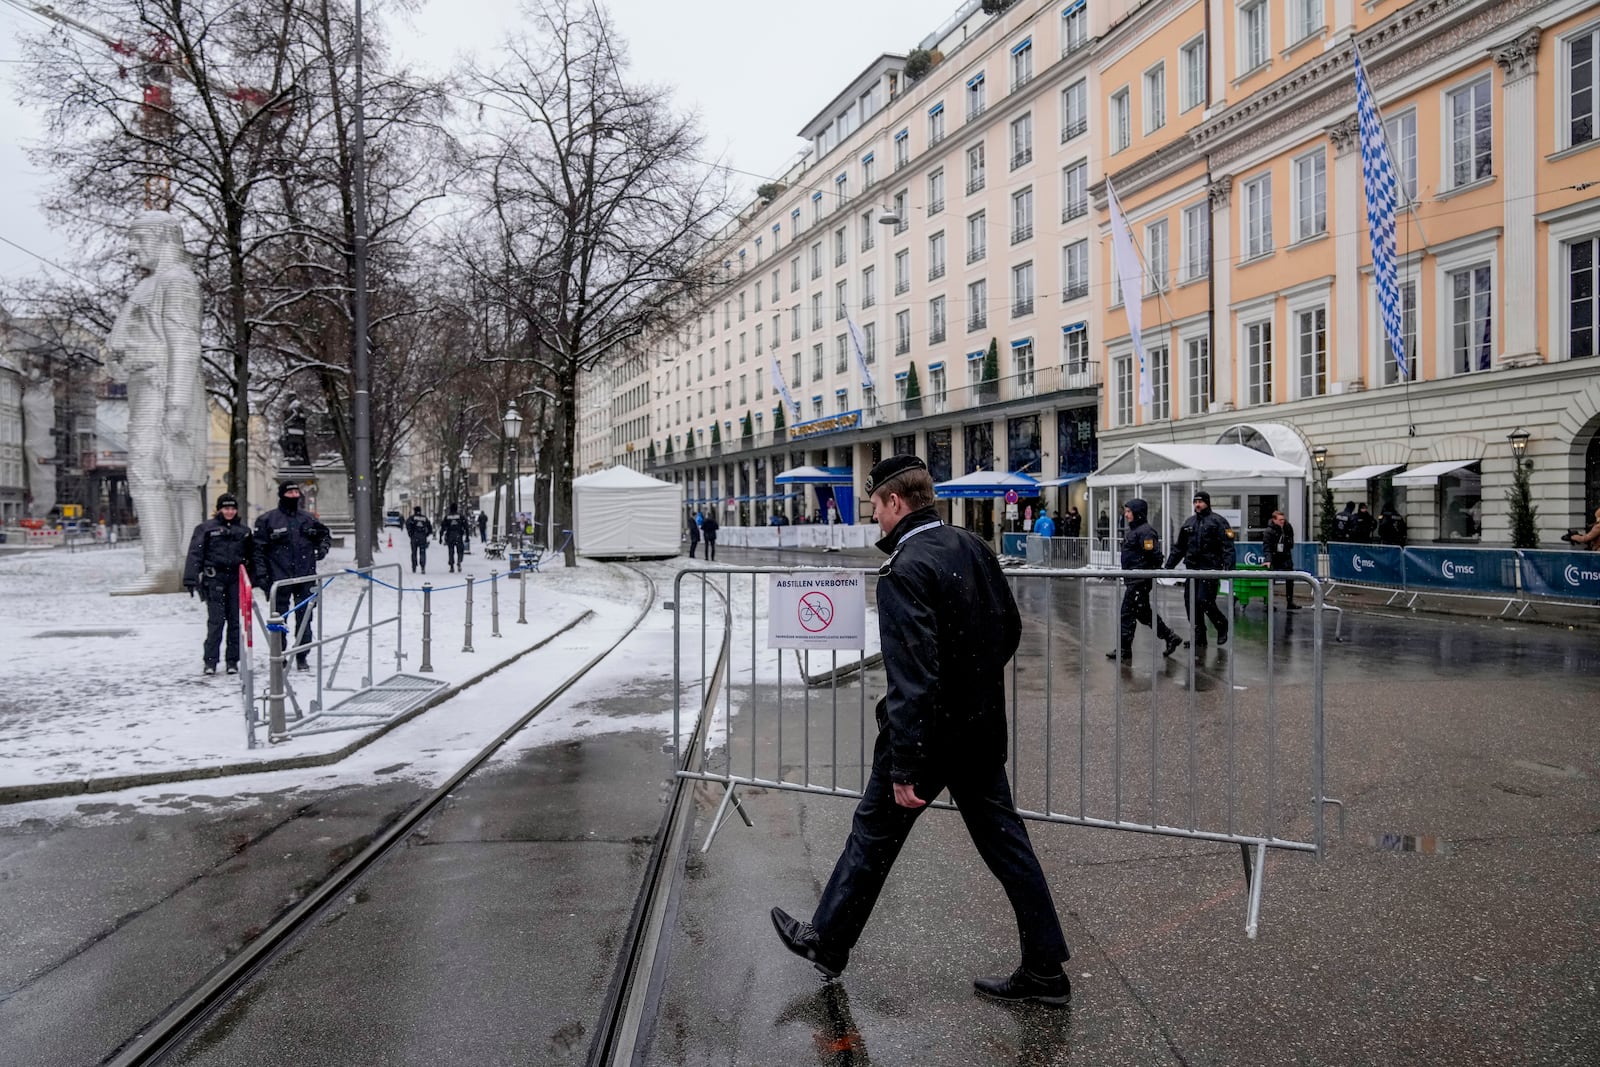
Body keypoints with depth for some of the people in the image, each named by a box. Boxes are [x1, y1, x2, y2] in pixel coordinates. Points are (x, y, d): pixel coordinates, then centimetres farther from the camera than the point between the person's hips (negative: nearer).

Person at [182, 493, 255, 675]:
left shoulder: (244, 530, 13)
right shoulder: (206, 528, 2)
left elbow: (251, 557, 19)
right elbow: (195, 554, -2)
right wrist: (191, 579, -9)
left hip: (236, 580, 3)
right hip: (214, 579, -3)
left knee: (235, 620, 5)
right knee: (215, 621, -6)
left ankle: (233, 661, 12)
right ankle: (210, 661, 2)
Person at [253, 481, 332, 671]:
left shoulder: (309, 519, 10)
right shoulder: (267, 520, 0)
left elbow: (325, 534, 27)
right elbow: (259, 549, -1)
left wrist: (323, 547, 7)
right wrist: (261, 574, -7)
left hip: (305, 578, 3)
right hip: (279, 578, -3)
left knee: (304, 619, 5)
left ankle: (302, 657, 14)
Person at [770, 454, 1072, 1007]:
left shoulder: (903, 572, -22)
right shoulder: (973, 547, 2)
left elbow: (912, 679, -28)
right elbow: (1010, 630, 13)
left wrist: (904, 769, -24)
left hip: (929, 732, -7)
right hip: (982, 730, 7)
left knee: (873, 836, 12)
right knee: (1004, 842, 14)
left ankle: (826, 942, 31)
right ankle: (1045, 969, 22)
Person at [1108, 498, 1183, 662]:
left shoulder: (1146, 531, -15)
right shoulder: (1133, 531, 16)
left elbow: (1154, 556, -21)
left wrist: (1152, 577, -20)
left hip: (1140, 581, -10)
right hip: (1133, 580, 10)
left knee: (1127, 613, -5)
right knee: (1144, 612, 18)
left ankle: (1124, 650, 1)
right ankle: (1170, 637, 28)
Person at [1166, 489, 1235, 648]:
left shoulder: (1218, 521, -2)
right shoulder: (1189, 522, 16)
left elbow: (1227, 546, -10)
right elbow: (1178, 547, 20)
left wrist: (1228, 566, -22)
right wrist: (1168, 566, 15)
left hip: (1210, 569, -6)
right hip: (1192, 569, 6)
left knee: (1204, 600, -13)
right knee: (1190, 602, 2)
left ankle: (1222, 626, 14)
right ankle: (1199, 637, 12)